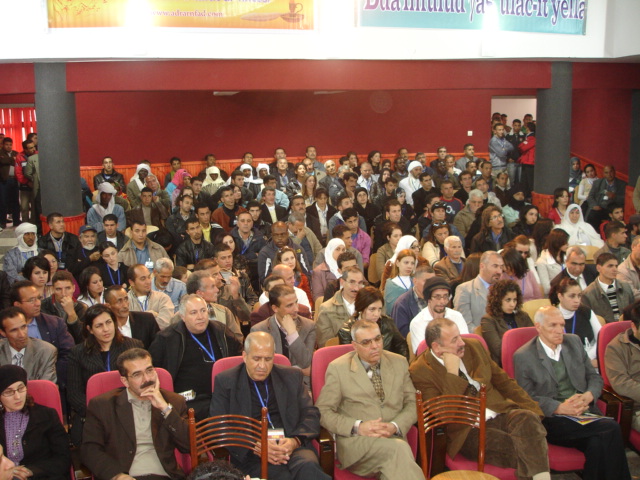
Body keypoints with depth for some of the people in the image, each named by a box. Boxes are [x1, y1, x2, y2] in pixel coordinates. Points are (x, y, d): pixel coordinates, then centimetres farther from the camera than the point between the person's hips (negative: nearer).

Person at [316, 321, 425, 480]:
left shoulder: (399, 363, 14)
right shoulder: (337, 368, 3)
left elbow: (412, 404, 14)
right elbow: (323, 412, 1)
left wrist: (395, 426, -7)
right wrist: (358, 427, -14)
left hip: (393, 437, 2)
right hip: (354, 442, -2)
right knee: (399, 449, -33)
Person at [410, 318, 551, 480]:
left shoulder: (474, 347, 9)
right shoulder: (420, 371, -7)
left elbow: (503, 381, 17)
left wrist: (531, 408, 7)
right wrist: (452, 374, -19)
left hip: (500, 414, 5)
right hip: (468, 432, -5)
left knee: (527, 419, -29)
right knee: (516, 447, -33)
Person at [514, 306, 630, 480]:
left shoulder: (574, 342, 14)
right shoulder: (523, 356, -1)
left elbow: (595, 377, 17)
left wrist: (589, 396, -6)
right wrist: (560, 407, -19)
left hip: (585, 412, 4)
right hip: (552, 419, -4)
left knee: (598, 442, -30)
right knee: (611, 429, -27)